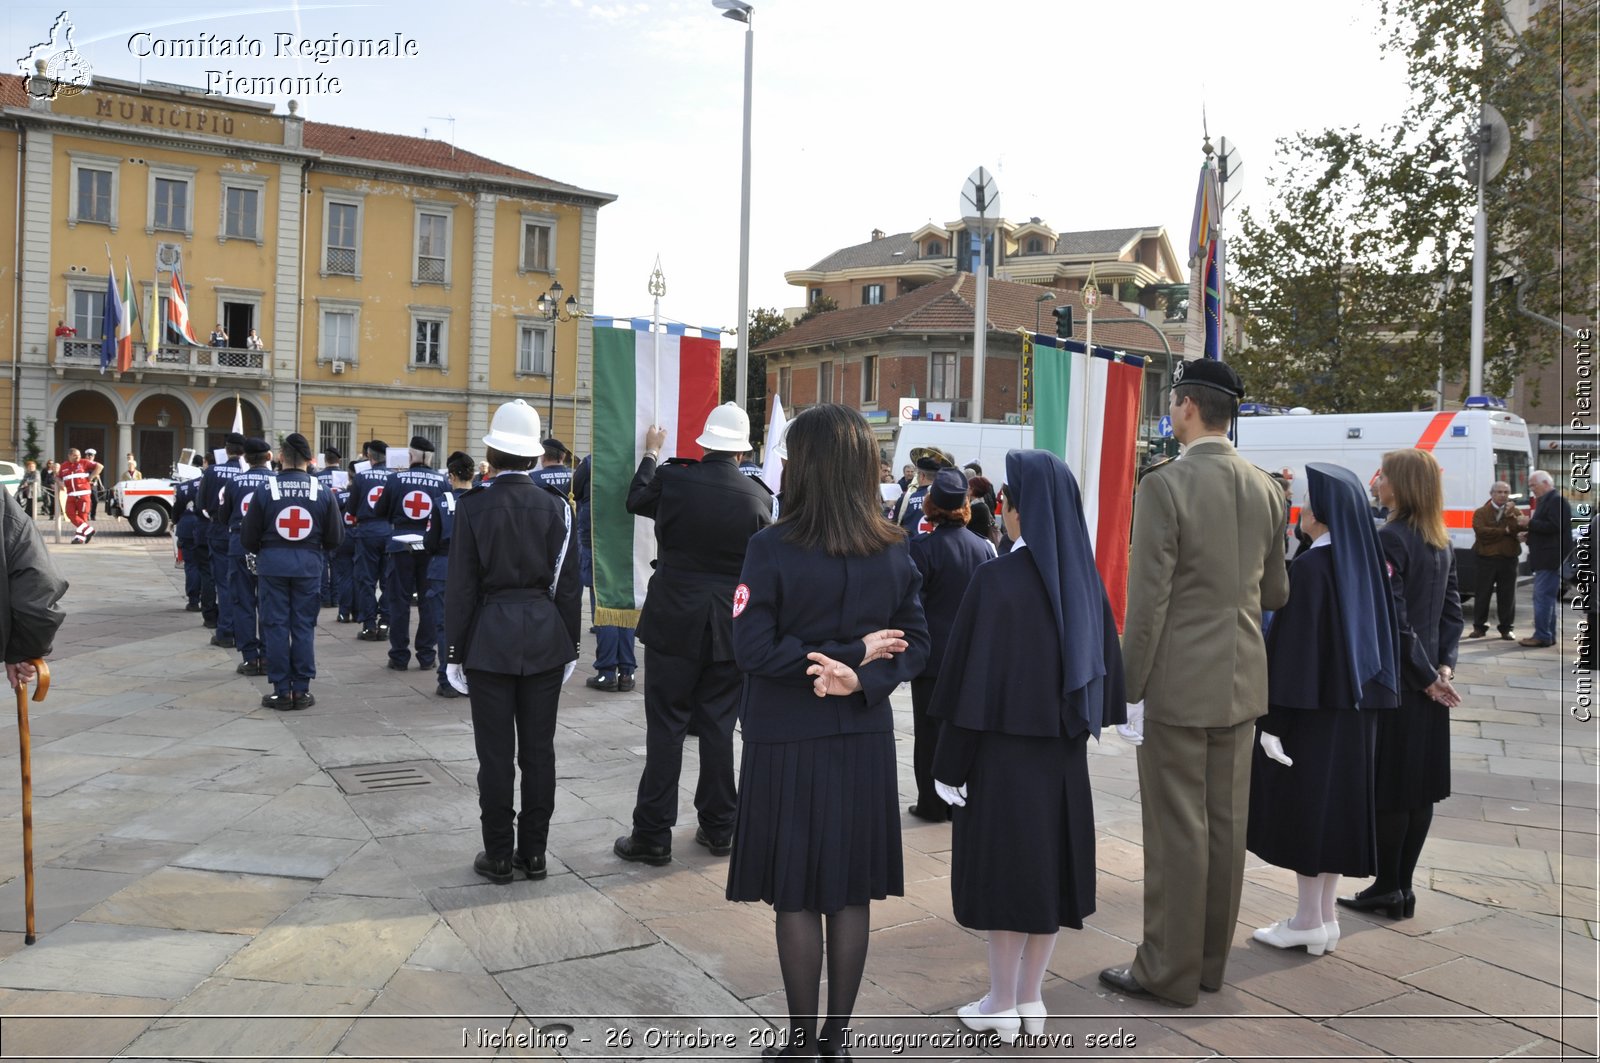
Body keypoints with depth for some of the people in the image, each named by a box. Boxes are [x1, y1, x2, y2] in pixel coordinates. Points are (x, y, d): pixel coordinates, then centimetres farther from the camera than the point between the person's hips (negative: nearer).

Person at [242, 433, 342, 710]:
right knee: (304, 627, 8)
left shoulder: (265, 490, -5)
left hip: (273, 563, -1)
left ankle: (282, 691, 8)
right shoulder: (322, 492, -2)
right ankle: (301, 690, 10)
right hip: (309, 564, 1)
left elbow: (248, 537, 0)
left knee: (276, 626, 6)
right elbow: (335, 536, 2)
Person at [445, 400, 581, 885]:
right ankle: (533, 852, 17)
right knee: (538, 750, 9)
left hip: (489, 640, -2)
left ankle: (499, 855, 11)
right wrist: (569, 646, 11)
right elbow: (568, 586, 2)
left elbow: (461, 586, -6)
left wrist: (455, 652, 1)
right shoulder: (556, 508, 0)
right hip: (545, 640, 2)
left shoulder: (474, 507, -7)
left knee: (496, 753, 4)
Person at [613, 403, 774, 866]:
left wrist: (650, 453, 27)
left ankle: (653, 835, 7)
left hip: (673, 622, -2)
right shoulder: (757, 495, -6)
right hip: (730, 629, 2)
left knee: (665, 728, 3)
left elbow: (636, 500, 12)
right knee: (718, 727, 11)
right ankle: (718, 828, 20)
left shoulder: (673, 479, -10)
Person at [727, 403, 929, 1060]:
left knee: (795, 897, 8)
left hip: (788, 746, -4)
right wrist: (862, 676, -13)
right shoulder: (894, 552, -1)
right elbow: (916, 645, 1)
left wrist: (855, 656, -12)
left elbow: (753, 648, -18)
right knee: (851, 894, 13)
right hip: (864, 742, 4)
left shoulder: (771, 550, -14)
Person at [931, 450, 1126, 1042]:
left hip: (1005, 748, -6)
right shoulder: (1084, 577, 2)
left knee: (1004, 865, 5)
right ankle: (1030, 999, 26)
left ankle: (1003, 1006, 16)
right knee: (1048, 864, 14)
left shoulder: (998, 579, -17)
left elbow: (971, 673, -16)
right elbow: (1105, 663, 8)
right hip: (1065, 748, 6)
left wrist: (951, 765, -10)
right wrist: (1081, 724, 17)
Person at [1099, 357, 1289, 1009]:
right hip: (1242, 684, 7)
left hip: (1179, 686, -6)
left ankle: (1169, 973, 13)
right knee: (1226, 826, 13)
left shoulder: (1164, 486, -16)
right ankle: (1211, 961, 26)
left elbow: (1146, 605, -17)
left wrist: (1127, 689, -8)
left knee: (1177, 833, 2)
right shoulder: (1265, 489, 4)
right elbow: (1276, 592, 13)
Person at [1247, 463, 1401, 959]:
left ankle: (1308, 922, 10)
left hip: (1311, 706, -8)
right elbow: (1381, 635, 12)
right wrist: (1361, 698, 19)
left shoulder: (1311, 567, -18)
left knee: (1304, 806, 2)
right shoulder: (1363, 563, 6)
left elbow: (1294, 644, -19)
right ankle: (1325, 917, 22)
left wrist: (1272, 721, -16)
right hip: (1354, 705, 8)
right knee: (1335, 804, 13)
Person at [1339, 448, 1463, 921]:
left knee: (1387, 787, 1)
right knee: (1421, 787, 11)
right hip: (1428, 682, 8)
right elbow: (1452, 611, 11)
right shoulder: (1442, 543, 10)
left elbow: (1393, 618, -19)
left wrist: (1427, 677, -11)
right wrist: (1444, 666, 3)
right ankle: (1403, 887, 20)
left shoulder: (1389, 539, -16)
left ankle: (1388, 888, 9)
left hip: (1394, 681, -8)